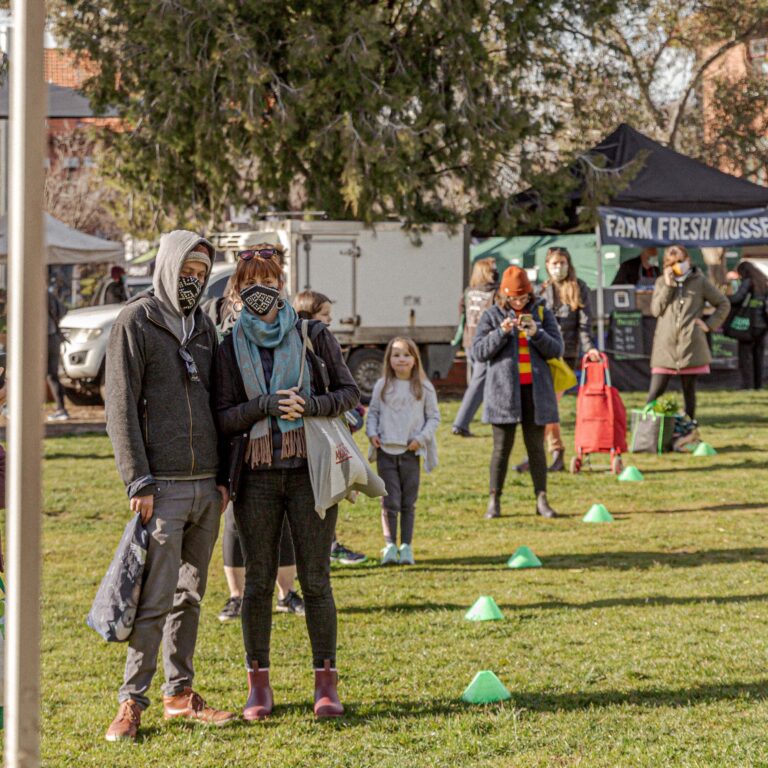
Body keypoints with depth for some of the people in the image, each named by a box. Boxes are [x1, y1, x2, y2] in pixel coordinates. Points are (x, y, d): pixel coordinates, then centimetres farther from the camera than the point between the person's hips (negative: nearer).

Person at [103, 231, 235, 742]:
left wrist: (223, 477, 13)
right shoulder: (136, 322, -4)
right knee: (155, 598, -9)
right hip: (162, 486, -6)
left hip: (205, 486, 6)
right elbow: (121, 407, -9)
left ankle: (180, 694, 17)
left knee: (190, 595, 10)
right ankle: (132, 702, -4)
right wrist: (138, 482, -15)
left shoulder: (204, 326, 16)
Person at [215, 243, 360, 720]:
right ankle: (259, 682, 13)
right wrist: (266, 404, -16)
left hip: (309, 470, -1)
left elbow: (350, 392, 4)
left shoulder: (312, 336, 3)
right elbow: (223, 418, 1)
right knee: (259, 581, 5)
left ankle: (326, 681, 7)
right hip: (257, 476, 1)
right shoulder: (232, 348, 6)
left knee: (316, 580, 0)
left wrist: (309, 404, -14)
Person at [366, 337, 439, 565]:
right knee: (390, 501, -2)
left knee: (408, 502, 5)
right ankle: (390, 545, 3)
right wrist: (372, 433, -5)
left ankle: (406, 546, 11)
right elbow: (373, 412, 12)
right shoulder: (382, 386, 6)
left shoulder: (424, 387, 2)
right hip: (386, 450, 0)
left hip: (411, 452, 0)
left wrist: (421, 438, -7)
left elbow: (433, 417, 5)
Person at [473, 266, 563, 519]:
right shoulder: (493, 315, 3)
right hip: (504, 390, -1)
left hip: (535, 390, 1)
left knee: (536, 446, 4)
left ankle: (542, 500, 7)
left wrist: (536, 333, -16)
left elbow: (557, 349, 0)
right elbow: (479, 351, -3)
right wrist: (501, 332, -16)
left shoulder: (542, 313, 7)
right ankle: (494, 501, 4)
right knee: (502, 447, 0)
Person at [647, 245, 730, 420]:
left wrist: (709, 324, 2)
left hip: (691, 345, -1)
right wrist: (668, 286, -6)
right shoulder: (662, 282, 11)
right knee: (655, 391, -6)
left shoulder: (700, 282, 7)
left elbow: (723, 304, 13)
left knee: (689, 389, 7)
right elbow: (656, 310, -1)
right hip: (665, 346, 1)